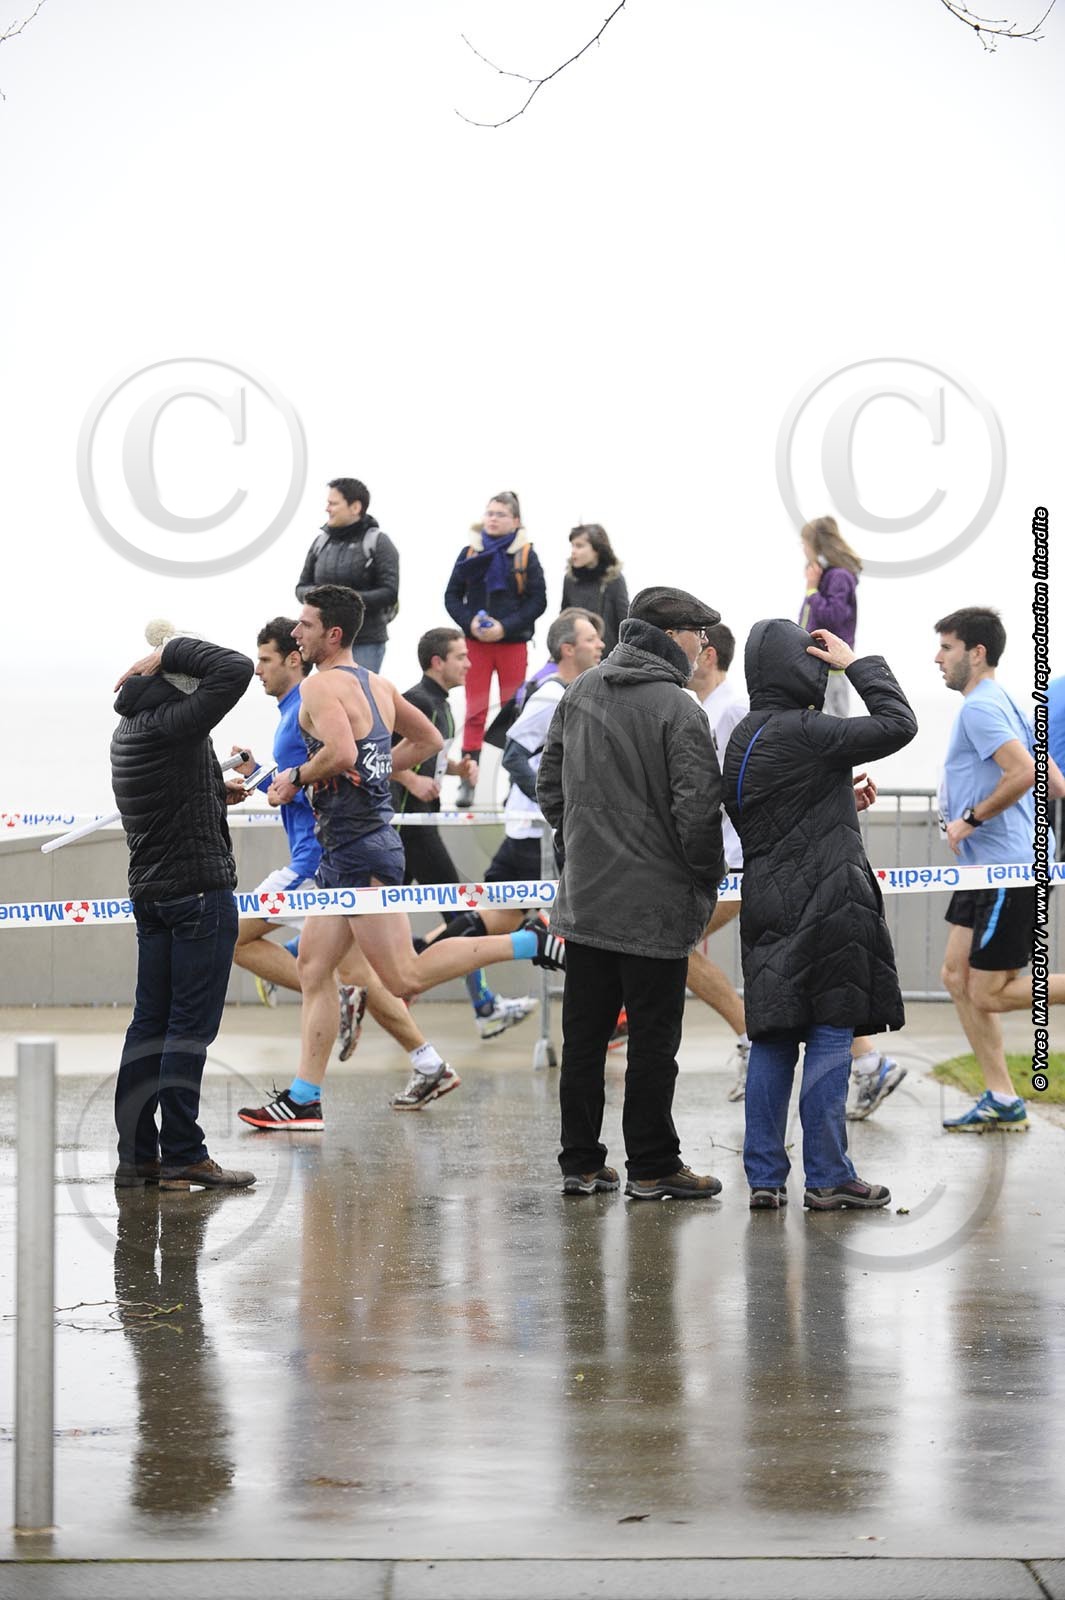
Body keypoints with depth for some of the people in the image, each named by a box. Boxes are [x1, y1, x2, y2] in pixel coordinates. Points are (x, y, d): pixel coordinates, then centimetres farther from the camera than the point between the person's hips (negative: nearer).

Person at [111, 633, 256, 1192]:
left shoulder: (128, 731, 10)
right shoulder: (174, 724, -16)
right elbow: (235, 669, -23)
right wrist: (171, 653, -13)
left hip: (149, 890, 9)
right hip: (199, 889, -9)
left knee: (150, 1022, 10)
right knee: (191, 1025, -6)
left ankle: (136, 1153, 12)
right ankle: (182, 1156, -6)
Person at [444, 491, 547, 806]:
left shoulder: (526, 555, 0)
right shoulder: (470, 553, 6)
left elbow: (538, 601, -3)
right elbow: (452, 596, 8)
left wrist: (505, 626, -14)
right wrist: (469, 622, -10)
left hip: (512, 643, -1)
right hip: (475, 643, 1)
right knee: (475, 713, 0)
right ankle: (467, 783, 0)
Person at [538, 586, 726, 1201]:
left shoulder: (578, 695, 7)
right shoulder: (678, 710, -15)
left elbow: (550, 785, 14)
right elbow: (697, 810, -19)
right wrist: (709, 876, -4)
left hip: (585, 896, 7)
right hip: (654, 905, -7)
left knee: (584, 1035, 11)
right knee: (653, 1040, 2)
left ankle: (581, 1162, 16)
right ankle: (652, 1167, 7)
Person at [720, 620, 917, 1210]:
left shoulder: (743, 740, 13)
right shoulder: (802, 733, -14)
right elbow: (898, 723, -11)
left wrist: (841, 802, 21)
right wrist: (858, 663, -1)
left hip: (766, 908, 8)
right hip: (824, 906, -8)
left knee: (772, 1041, 9)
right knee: (830, 1038, -2)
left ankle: (764, 1176, 9)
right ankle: (828, 1177, 0)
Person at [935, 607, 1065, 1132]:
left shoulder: (980, 707, -15)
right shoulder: (1003, 704, 16)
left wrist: (971, 819, -19)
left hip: (1009, 870, -10)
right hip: (988, 869, 10)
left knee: (989, 994, -7)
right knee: (957, 976, 9)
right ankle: (1001, 1101, 11)